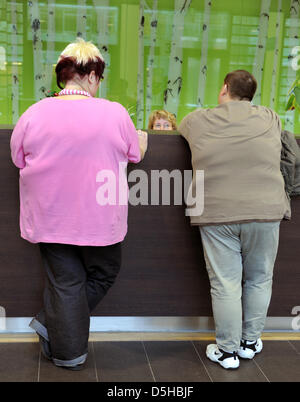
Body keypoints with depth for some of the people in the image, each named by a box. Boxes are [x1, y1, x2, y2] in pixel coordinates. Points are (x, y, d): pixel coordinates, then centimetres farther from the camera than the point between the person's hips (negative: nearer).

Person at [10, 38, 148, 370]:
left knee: (65, 282, 14)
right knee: (103, 273, 22)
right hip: (99, 218, -2)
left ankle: (69, 353, 23)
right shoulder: (114, 113, -11)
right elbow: (135, 155, 2)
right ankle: (51, 324, 17)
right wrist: (145, 136, 24)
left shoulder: (35, 113, -8)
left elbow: (18, 158, 5)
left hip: (50, 217, 2)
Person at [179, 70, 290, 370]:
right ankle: (250, 342, 27)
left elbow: (179, 131, 26)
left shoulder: (197, 120, 4)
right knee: (259, 280, 16)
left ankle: (227, 351, 15)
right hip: (265, 212, 2)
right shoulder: (270, 119, 8)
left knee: (225, 285, 5)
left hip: (217, 216, -1)